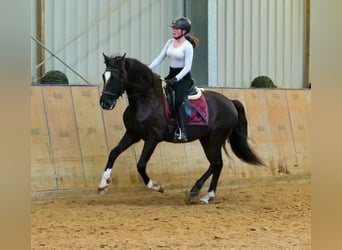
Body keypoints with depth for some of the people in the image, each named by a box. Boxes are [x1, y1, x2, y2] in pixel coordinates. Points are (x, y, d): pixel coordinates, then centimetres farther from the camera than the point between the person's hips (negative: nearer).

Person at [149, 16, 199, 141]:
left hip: (183, 77, -7)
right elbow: (159, 58, 9)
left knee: (178, 101, -21)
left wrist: (176, 79, -24)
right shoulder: (170, 43, 8)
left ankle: (182, 131, -16)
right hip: (171, 75, 7)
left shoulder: (187, 46, -11)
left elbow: (187, 67, -15)